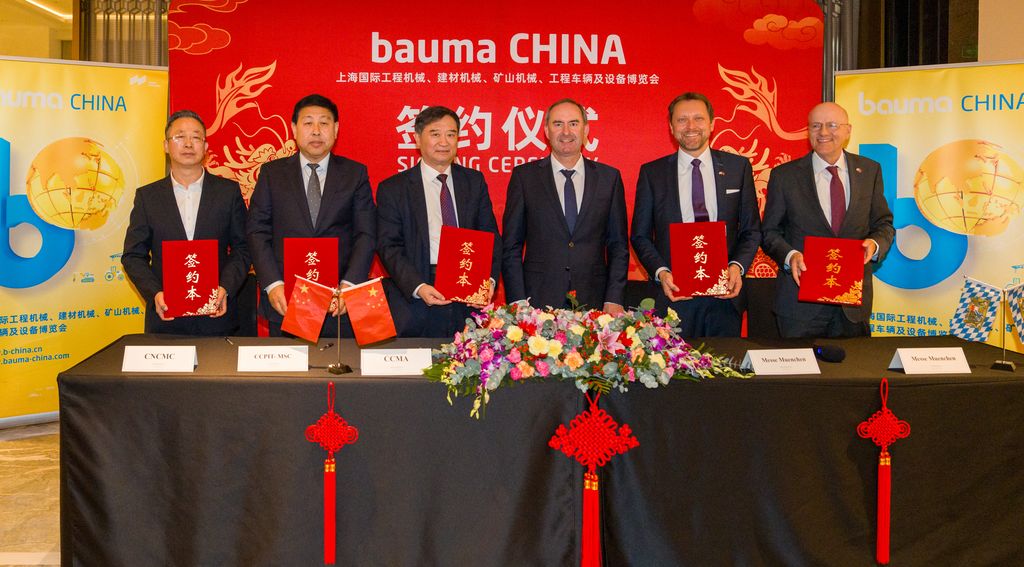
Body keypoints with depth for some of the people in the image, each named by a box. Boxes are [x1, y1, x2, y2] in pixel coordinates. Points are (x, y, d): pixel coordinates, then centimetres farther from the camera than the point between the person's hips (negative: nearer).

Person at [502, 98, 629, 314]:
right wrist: (519, 305, -6)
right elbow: (511, 247, 2)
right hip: (538, 303, -1)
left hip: (593, 304, 1)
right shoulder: (524, 176, 3)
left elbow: (618, 246, 8)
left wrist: (613, 300, -2)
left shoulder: (609, 177, 7)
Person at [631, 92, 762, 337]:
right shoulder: (651, 173, 4)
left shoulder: (738, 167, 6)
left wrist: (737, 266, -9)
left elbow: (752, 229, 9)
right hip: (674, 294, -1)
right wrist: (661, 272, -11)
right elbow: (640, 236, 5)